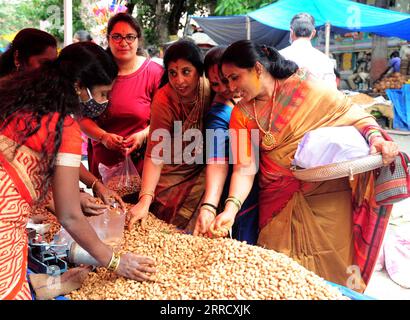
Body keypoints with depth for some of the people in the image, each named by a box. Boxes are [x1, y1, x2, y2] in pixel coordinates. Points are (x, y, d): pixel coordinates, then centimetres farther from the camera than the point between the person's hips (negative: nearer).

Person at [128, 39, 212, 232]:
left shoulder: (210, 89, -14)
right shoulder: (164, 100, -22)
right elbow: (155, 154, -25)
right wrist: (145, 201, -36)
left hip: (203, 172, 2)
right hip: (174, 175, -2)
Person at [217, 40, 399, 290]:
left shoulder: (303, 85, -8)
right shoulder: (241, 114, 1)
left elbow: (356, 115, -5)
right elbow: (244, 167, -7)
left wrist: (376, 137, -24)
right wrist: (231, 208, -21)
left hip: (327, 194, -2)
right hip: (279, 200, 3)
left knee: (331, 268, 3)